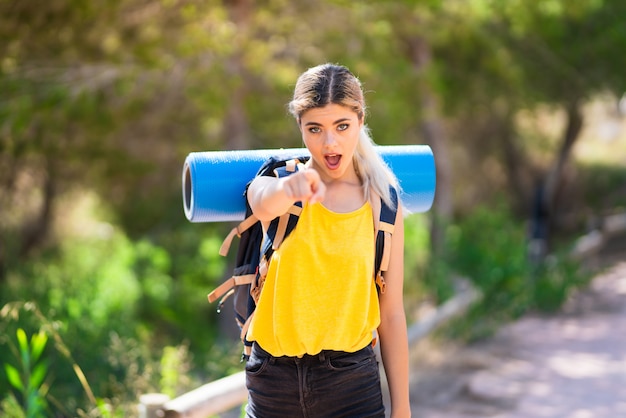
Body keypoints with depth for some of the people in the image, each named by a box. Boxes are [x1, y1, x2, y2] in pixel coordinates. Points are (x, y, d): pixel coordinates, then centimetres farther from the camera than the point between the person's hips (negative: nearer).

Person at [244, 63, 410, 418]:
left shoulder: (382, 204, -1)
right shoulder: (275, 185, -3)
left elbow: (391, 313, 1)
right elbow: (264, 203, -30)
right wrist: (289, 187, -53)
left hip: (352, 381, 0)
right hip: (274, 381, 0)